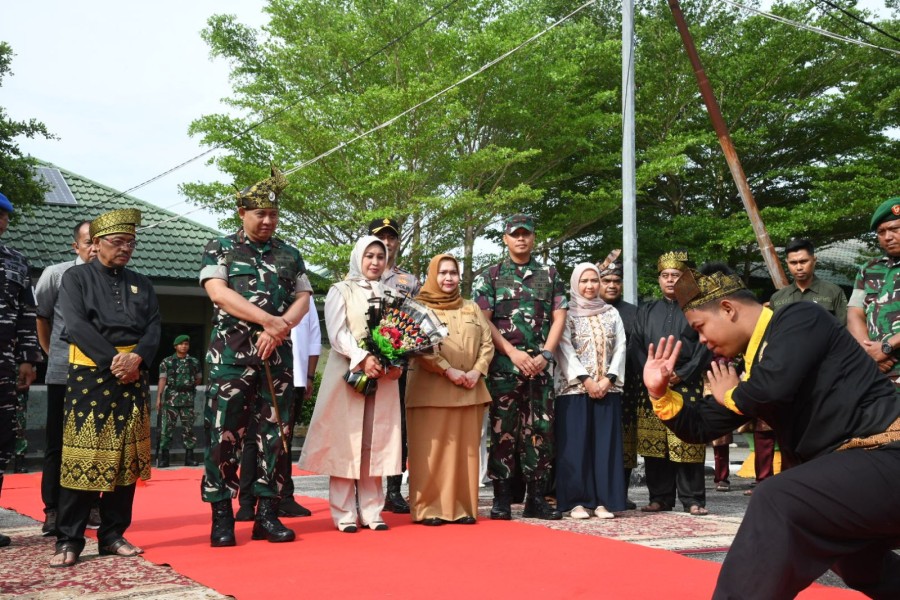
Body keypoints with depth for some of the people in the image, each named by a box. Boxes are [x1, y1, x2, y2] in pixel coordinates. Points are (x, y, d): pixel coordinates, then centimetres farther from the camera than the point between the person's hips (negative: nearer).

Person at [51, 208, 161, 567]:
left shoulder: (141, 284, 17)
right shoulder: (76, 278, 5)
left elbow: (154, 328, 6)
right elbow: (76, 325, -9)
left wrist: (136, 358, -14)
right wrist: (112, 360, -17)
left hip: (133, 379, 4)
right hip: (89, 375, -4)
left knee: (126, 457, 5)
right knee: (82, 457, -6)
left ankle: (114, 535, 13)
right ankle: (69, 541, 0)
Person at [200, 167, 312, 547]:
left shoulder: (289, 255, 16)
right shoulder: (220, 249, 7)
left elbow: (303, 299, 8)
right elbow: (218, 292, -7)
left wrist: (279, 328, -11)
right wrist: (268, 319, -15)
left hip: (277, 356, 3)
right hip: (231, 355, -3)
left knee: (275, 434, 4)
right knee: (224, 434, -4)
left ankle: (267, 514, 12)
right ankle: (222, 517, 5)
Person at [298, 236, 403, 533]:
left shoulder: (388, 295, 15)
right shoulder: (341, 291, 4)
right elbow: (337, 333, -6)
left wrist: (396, 364, -8)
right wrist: (362, 359, -19)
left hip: (383, 377, 3)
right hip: (348, 375, -3)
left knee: (374, 444, 4)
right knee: (344, 442, -3)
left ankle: (371, 511, 8)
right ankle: (344, 513, 2)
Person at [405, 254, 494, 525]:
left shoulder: (472, 308, 17)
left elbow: (487, 342, 10)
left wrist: (477, 371, -6)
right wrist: (449, 371, -16)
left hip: (470, 390, 4)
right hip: (432, 389, -4)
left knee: (465, 449, 4)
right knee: (432, 449, -4)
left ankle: (462, 507, 10)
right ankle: (428, 508, 1)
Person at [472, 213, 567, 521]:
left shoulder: (549, 275, 12)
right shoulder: (490, 276, 6)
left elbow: (559, 317, 7)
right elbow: (483, 320, -1)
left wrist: (545, 355, -6)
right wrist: (512, 352, -10)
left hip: (541, 365, 2)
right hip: (503, 365, -2)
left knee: (540, 429, 2)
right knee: (502, 429, -2)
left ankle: (536, 498, 10)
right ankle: (502, 499, 4)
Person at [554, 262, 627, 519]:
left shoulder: (611, 313, 14)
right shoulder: (566, 313, 3)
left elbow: (620, 348, 6)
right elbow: (564, 349, -7)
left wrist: (609, 378, -8)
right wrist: (586, 380, -15)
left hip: (608, 389, 3)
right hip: (574, 388, -3)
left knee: (605, 444, 0)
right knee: (576, 444, -4)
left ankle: (603, 500, 4)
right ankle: (577, 501, 1)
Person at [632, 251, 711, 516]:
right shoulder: (646, 311, 17)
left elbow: (704, 348, 0)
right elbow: (636, 347, 11)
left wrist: (681, 374, -10)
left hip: (687, 385, -3)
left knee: (687, 442, -6)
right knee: (654, 443, 2)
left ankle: (693, 499, 2)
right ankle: (660, 498, 10)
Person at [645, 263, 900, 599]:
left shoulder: (800, 319, -11)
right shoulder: (754, 369, 13)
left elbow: (774, 386, -30)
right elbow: (699, 428, 18)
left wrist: (730, 395, -8)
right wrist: (660, 392, 3)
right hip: (850, 467, 10)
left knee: (776, 500, -25)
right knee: (858, 566, 31)